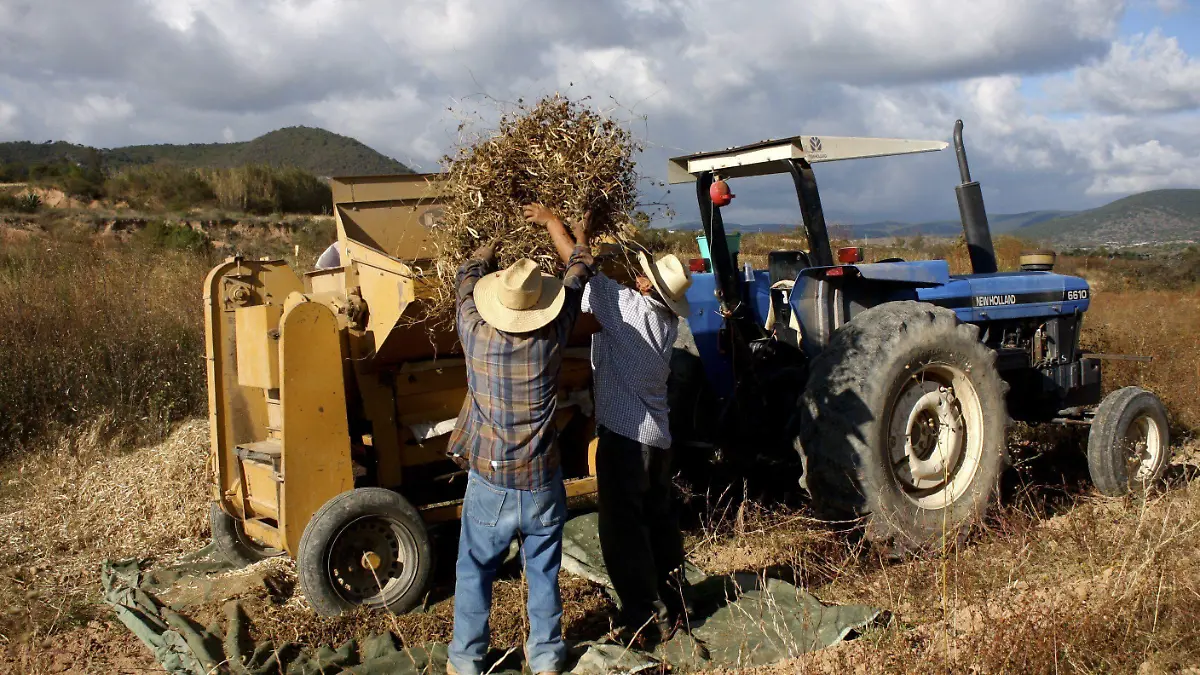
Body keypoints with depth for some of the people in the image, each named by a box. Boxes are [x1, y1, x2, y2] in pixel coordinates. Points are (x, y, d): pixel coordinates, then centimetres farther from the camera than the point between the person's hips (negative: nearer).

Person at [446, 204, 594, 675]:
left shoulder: (475, 333, -13)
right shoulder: (552, 335, -13)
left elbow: (470, 273, 9)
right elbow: (579, 265, 3)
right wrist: (551, 221, 15)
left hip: (489, 482, 0)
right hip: (542, 481, 0)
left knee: (475, 571, 17)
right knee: (543, 572, 16)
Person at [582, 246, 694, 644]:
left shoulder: (627, 306, -17)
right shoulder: (666, 318, 3)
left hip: (624, 436, -8)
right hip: (658, 436, 8)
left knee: (624, 531, 1)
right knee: (660, 521, 20)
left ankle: (648, 621, 6)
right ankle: (674, 601, 34)